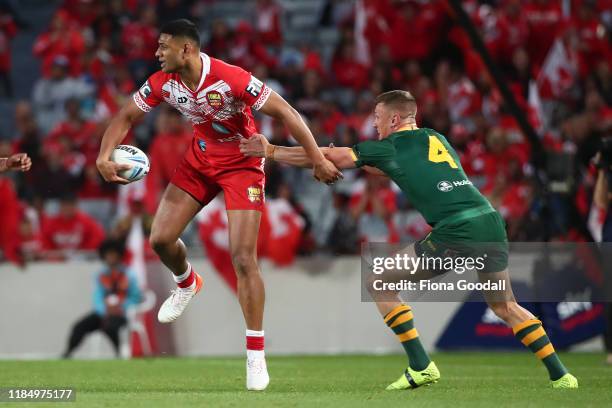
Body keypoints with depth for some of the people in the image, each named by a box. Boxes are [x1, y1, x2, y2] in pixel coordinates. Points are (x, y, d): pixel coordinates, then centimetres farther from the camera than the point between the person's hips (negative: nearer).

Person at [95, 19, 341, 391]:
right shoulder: (163, 83, -12)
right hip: (199, 160, 6)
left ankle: (256, 354, -2)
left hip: (242, 163, -6)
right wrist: (105, 157, -17)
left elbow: (284, 112, -26)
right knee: (161, 238, 0)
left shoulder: (232, 79, -30)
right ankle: (187, 284, 37)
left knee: (244, 258, -12)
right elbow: (127, 117, 0)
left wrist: (318, 159, -26)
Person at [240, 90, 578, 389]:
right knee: (505, 306, 24)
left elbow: (328, 157, 10)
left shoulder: (389, 147, 8)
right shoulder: (437, 139, 26)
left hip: (455, 231, -7)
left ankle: (421, 366, 3)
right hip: (490, 221, 7)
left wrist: (270, 151, 19)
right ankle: (560, 374, 13)